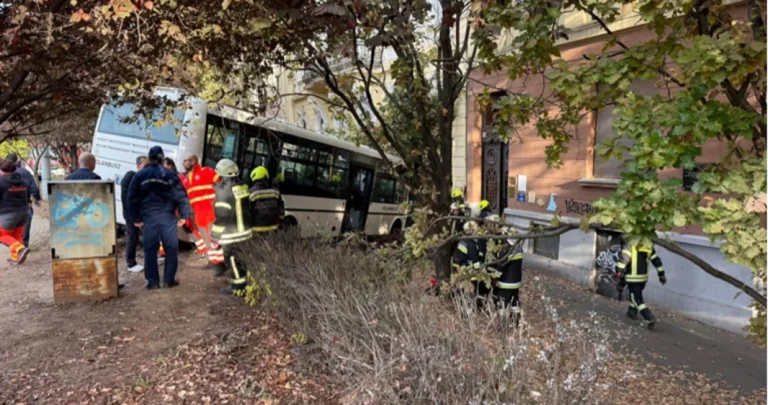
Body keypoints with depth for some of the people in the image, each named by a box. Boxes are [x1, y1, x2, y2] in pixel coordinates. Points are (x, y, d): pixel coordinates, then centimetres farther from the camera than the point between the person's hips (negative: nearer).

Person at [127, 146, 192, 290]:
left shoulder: (140, 175, 7)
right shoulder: (170, 175, 3)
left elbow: (132, 198, 7)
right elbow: (181, 196, -2)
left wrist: (136, 218, 12)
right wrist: (184, 215, 3)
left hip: (149, 217, 1)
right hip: (167, 216, -1)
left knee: (150, 249, 8)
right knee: (171, 248, 8)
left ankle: (152, 281, 10)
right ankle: (169, 279, 9)